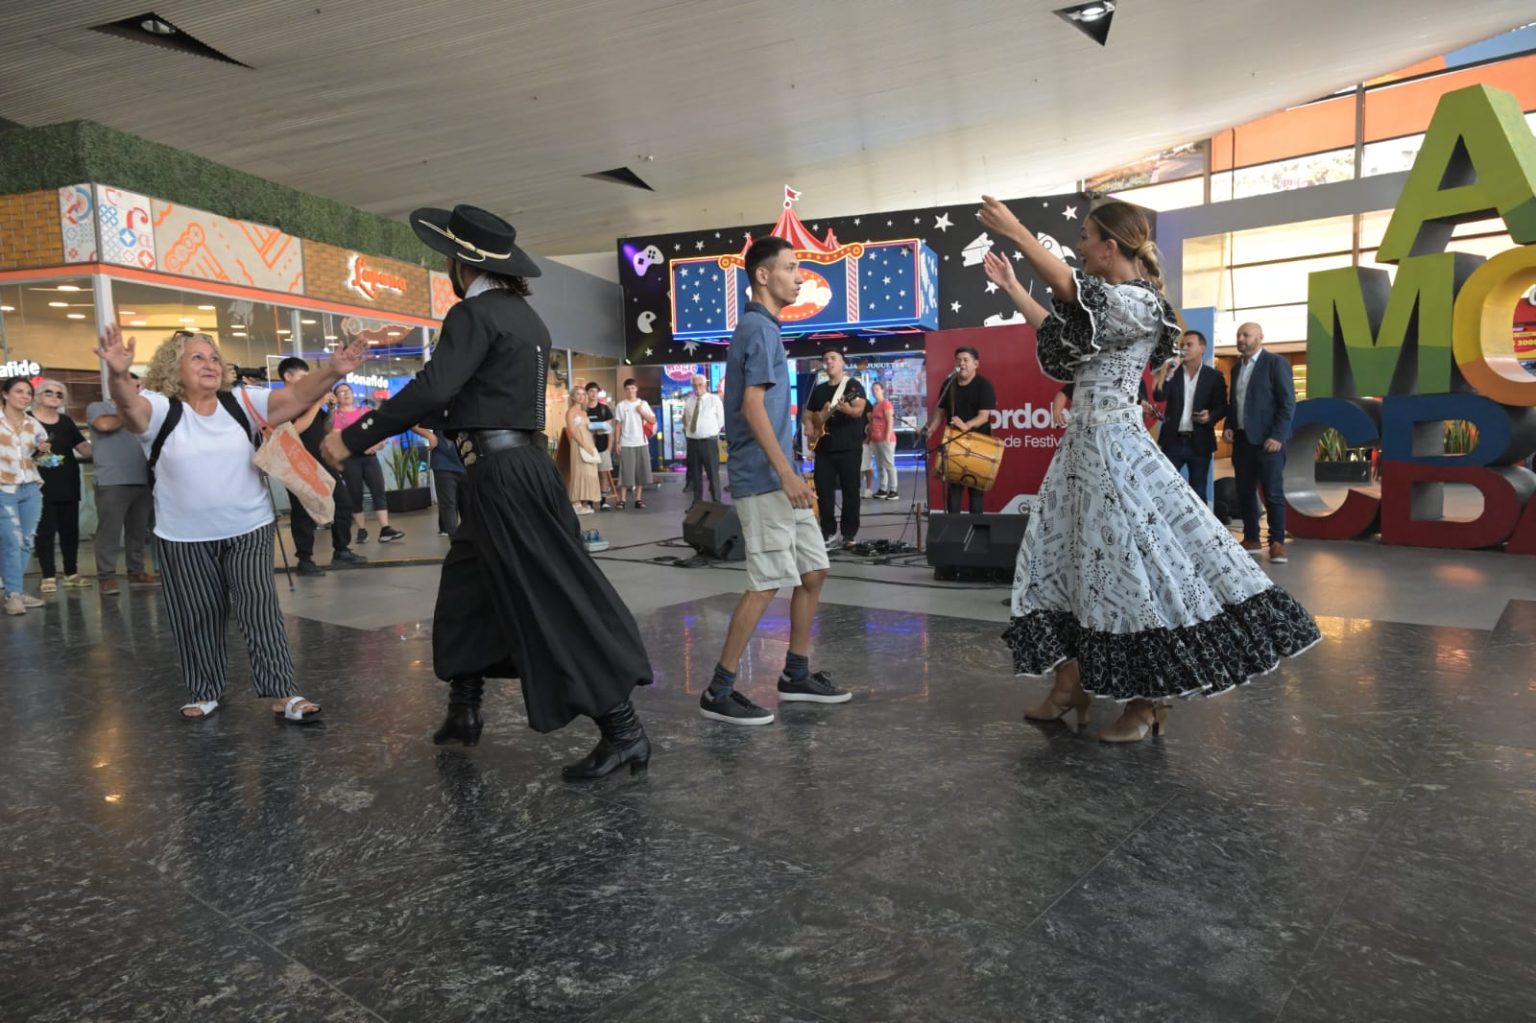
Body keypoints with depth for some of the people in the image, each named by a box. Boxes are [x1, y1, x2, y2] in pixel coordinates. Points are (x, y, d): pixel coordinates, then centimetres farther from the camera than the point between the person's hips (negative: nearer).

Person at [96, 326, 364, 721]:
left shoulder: (242, 403, -1)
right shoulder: (161, 409, -5)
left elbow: (295, 396, -13)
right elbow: (129, 404, -27)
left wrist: (332, 373, -32)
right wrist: (118, 375, -50)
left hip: (249, 529, 1)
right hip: (185, 539, 0)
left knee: (260, 610, -2)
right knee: (198, 617, 11)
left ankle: (282, 694, 1)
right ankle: (206, 692, 28)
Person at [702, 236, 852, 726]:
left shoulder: (763, 327, 19)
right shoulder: (759, 328, -11)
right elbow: (752, 408, -20)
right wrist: (786, 473, -21)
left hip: (779, 479, 10)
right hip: (764, 480, -10)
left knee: (813, 571, 12)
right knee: (766, 584, -7)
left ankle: (796, 675, 22)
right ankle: (719, 691, 1)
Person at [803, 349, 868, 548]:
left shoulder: (853, 386, 0)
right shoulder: (819, 390, 16)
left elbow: (859, 410, -16)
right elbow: (807, 415, 22)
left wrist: (846, 408, -37)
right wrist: (810, 430, 2)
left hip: (849, 447, -5)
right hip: (824, 449, 5)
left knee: (850, 491, -2)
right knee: (823, 491, 2)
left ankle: (849, 535, 5)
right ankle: (829, 534, 9)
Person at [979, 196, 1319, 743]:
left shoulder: (1138, 303, -13)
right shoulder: (1107, 302, 13)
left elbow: (1065, 285, -20)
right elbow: (1058, 332, 22)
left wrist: (1015, 231, -12)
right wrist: (1010, 286, 23)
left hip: (1112, 448, -10)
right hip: (1083, 444, 10)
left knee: (1129, 568, -3)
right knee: (1066, 561, 11)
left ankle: (1146, 702, 9)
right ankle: (1069, 688, 20)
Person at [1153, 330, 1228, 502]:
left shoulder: (1213, 376, 2)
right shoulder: (1172, 372, 5)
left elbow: (1222, 407, 2)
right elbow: (1159, 397, -10)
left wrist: (1210, 416, -18)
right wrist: (1168, 373, -21)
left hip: (1199, 442, -1)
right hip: (1173, 440, 1)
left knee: (1198, 491, 8)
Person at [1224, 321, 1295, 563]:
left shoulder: (1276, 363, -4)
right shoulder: (1237, 368, 16)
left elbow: (1288, 403, -9)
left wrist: (1277, 436, -17)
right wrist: (1228, 427, 5)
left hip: (1267, 440, -6)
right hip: (1242, 439, 6)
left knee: (1273, 493, -4)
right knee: (1245, 492, 8)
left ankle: (1277, 542, 2)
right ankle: (1251, 539, 17)